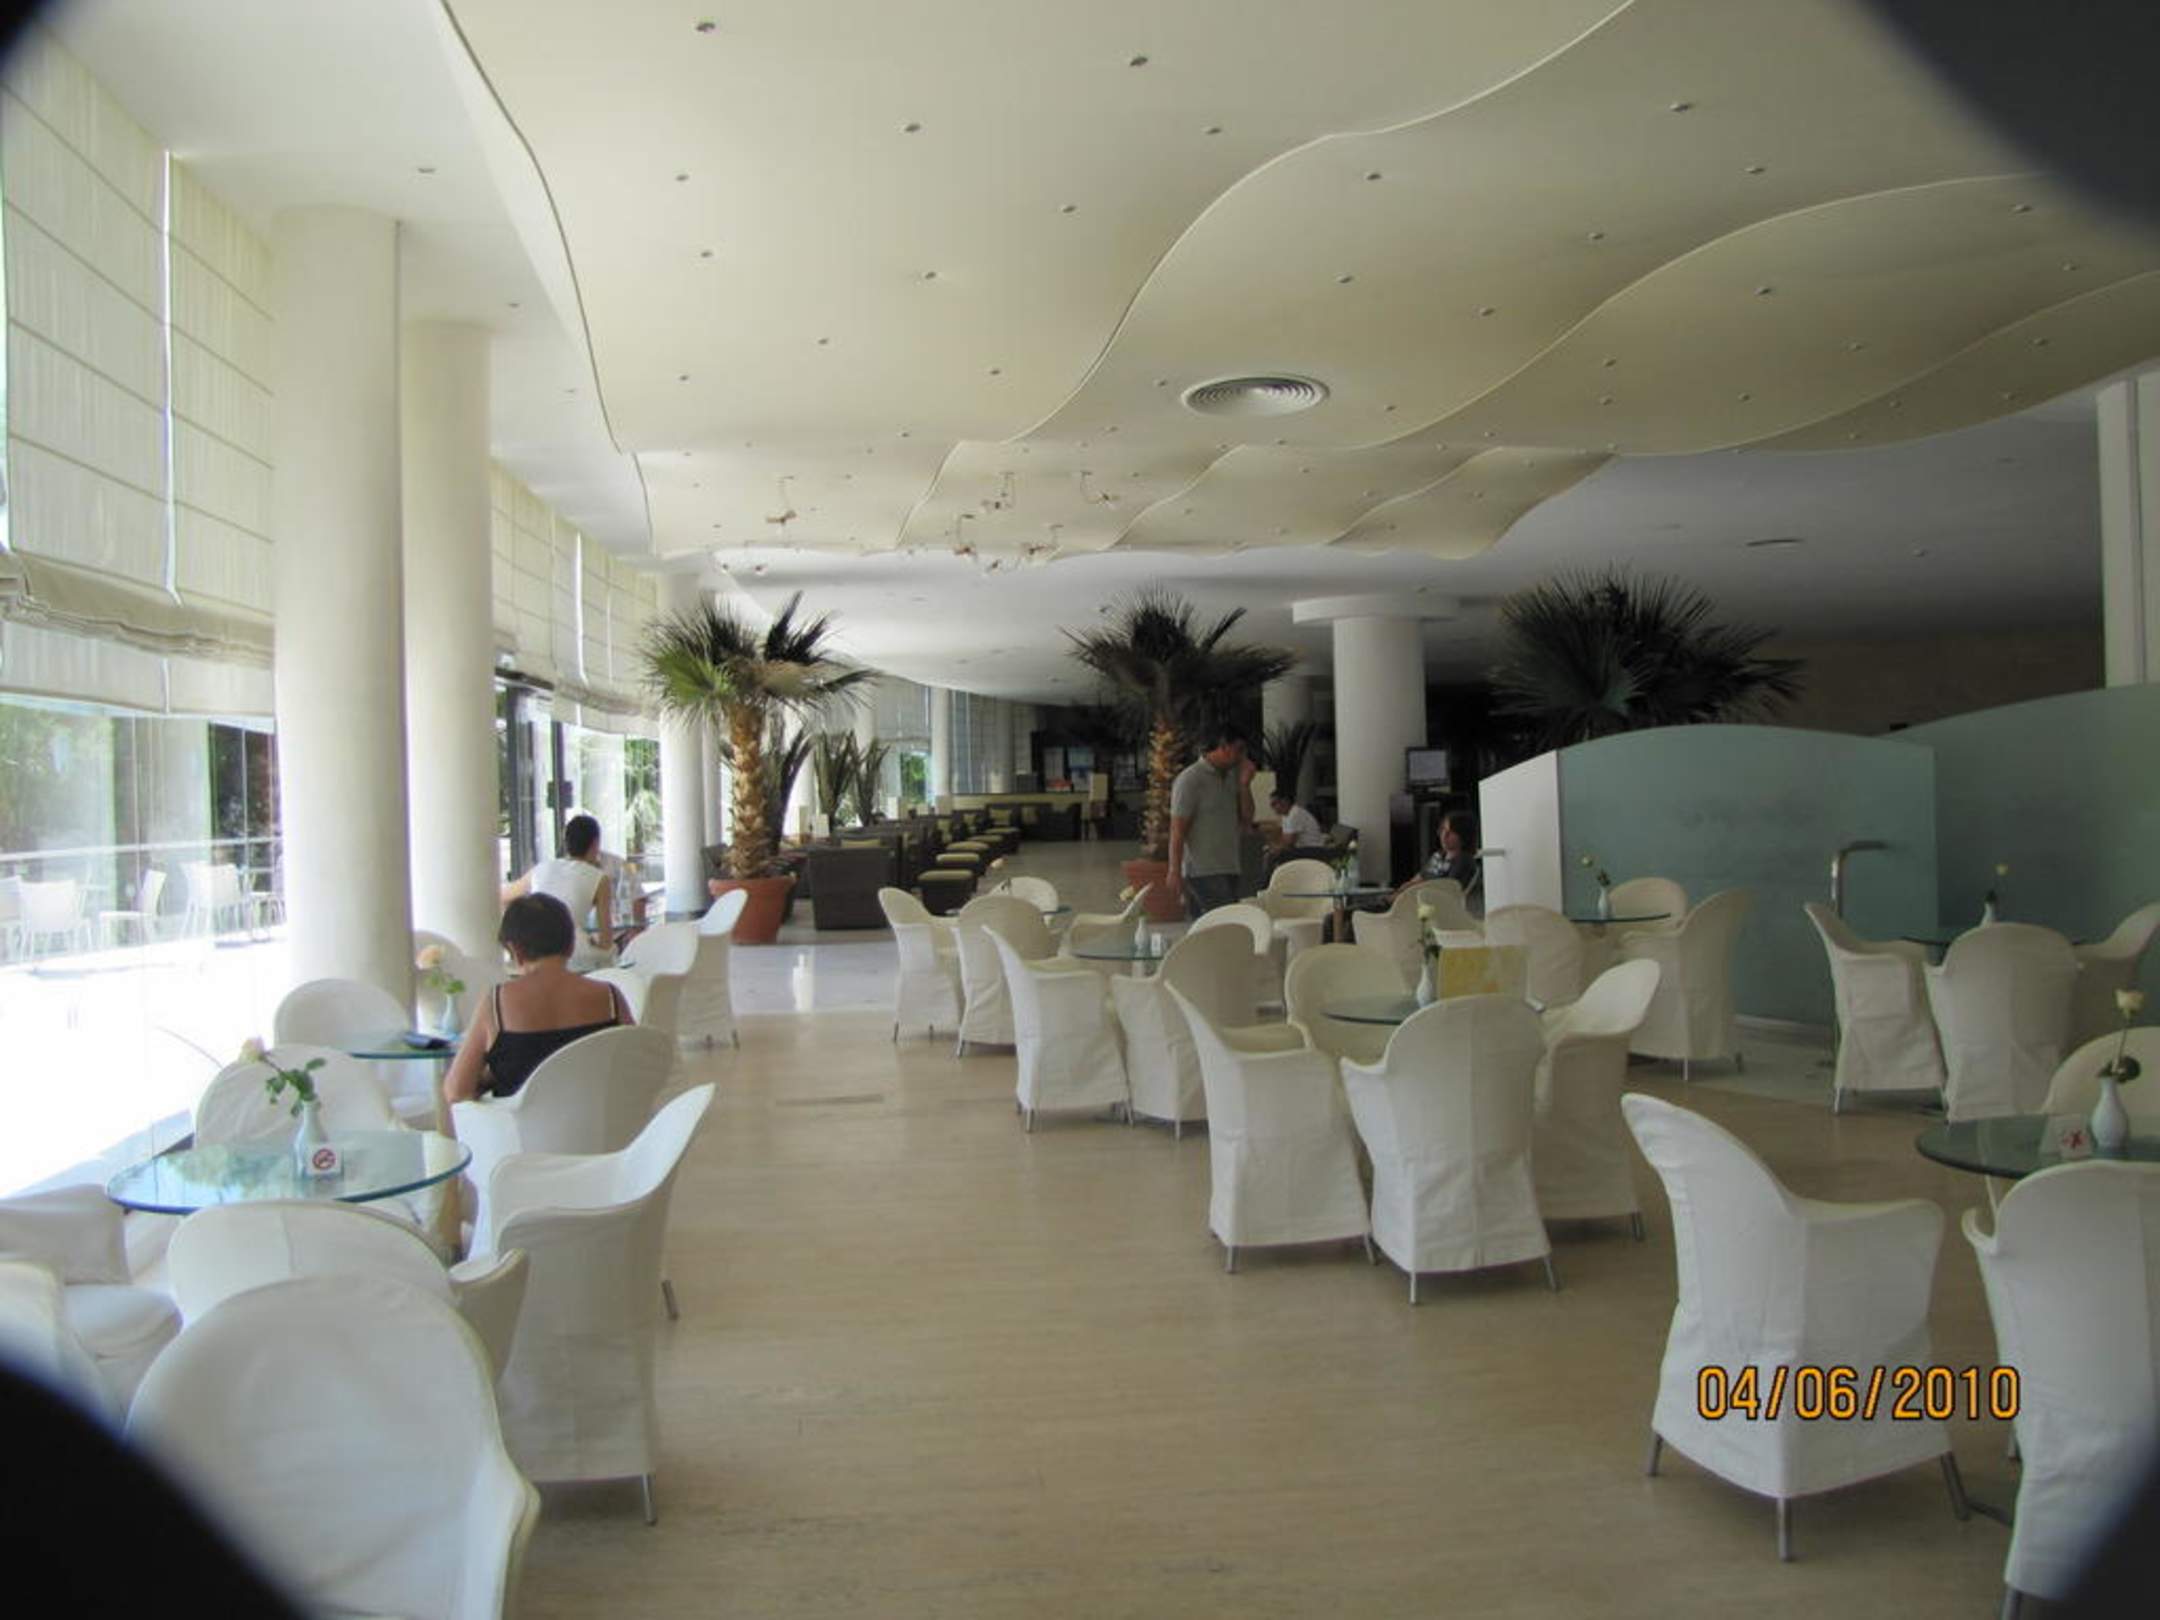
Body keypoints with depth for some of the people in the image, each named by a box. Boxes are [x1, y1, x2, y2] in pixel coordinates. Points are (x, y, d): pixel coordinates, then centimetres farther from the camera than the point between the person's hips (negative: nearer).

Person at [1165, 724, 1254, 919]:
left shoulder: (1230, 777, 15)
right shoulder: (1190, 779, -8)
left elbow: (1246, 820, 14)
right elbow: (1177, 830, -11)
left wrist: (1244, 784, 2)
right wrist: (1175, 872, -15)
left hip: (1228, 870, 7)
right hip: (1203, 872, -7)